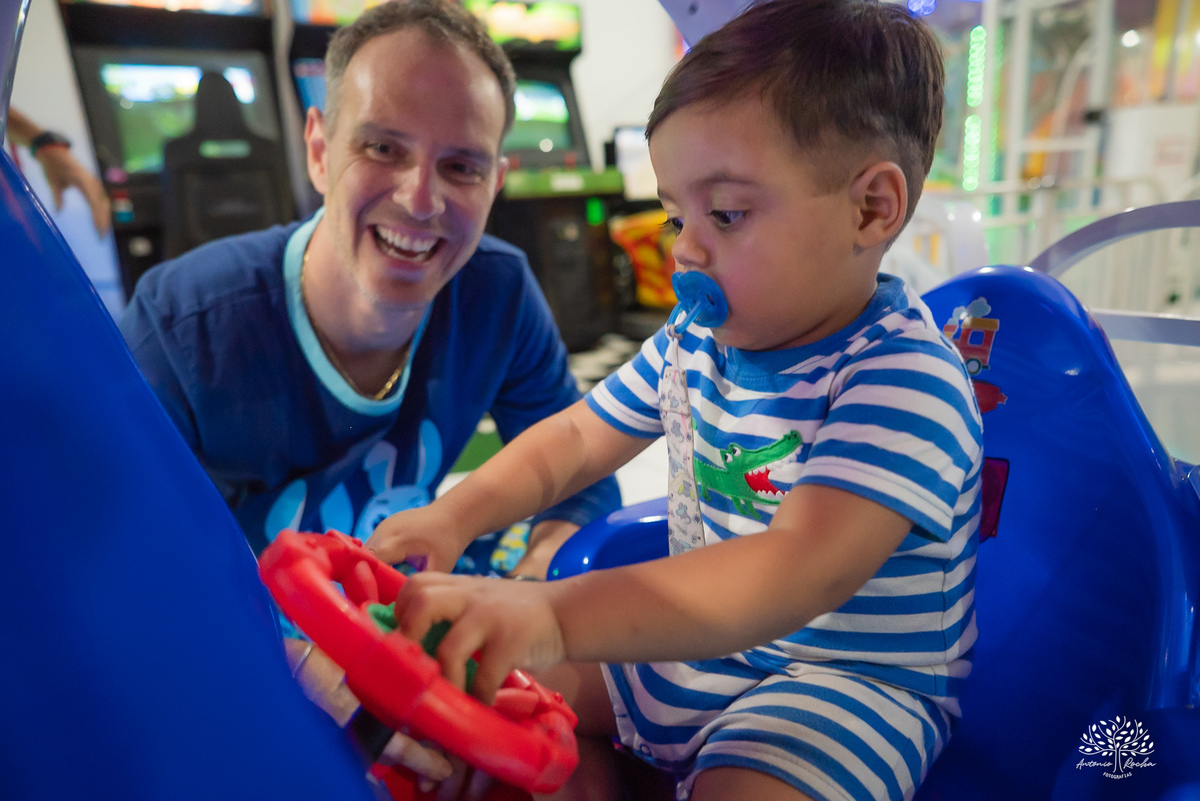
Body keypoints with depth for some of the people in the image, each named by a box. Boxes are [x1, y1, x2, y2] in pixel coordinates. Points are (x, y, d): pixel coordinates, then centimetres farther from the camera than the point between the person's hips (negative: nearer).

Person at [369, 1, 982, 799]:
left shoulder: (905, 377, -26)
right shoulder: (695, 341, -1)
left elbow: (803, 569, -40)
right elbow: (574, 439, 8)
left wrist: (557, 614, -50)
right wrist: (459, 513, -8)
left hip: (853, 680, -6)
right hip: (698, 641, 7)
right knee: (502, 680, 5)